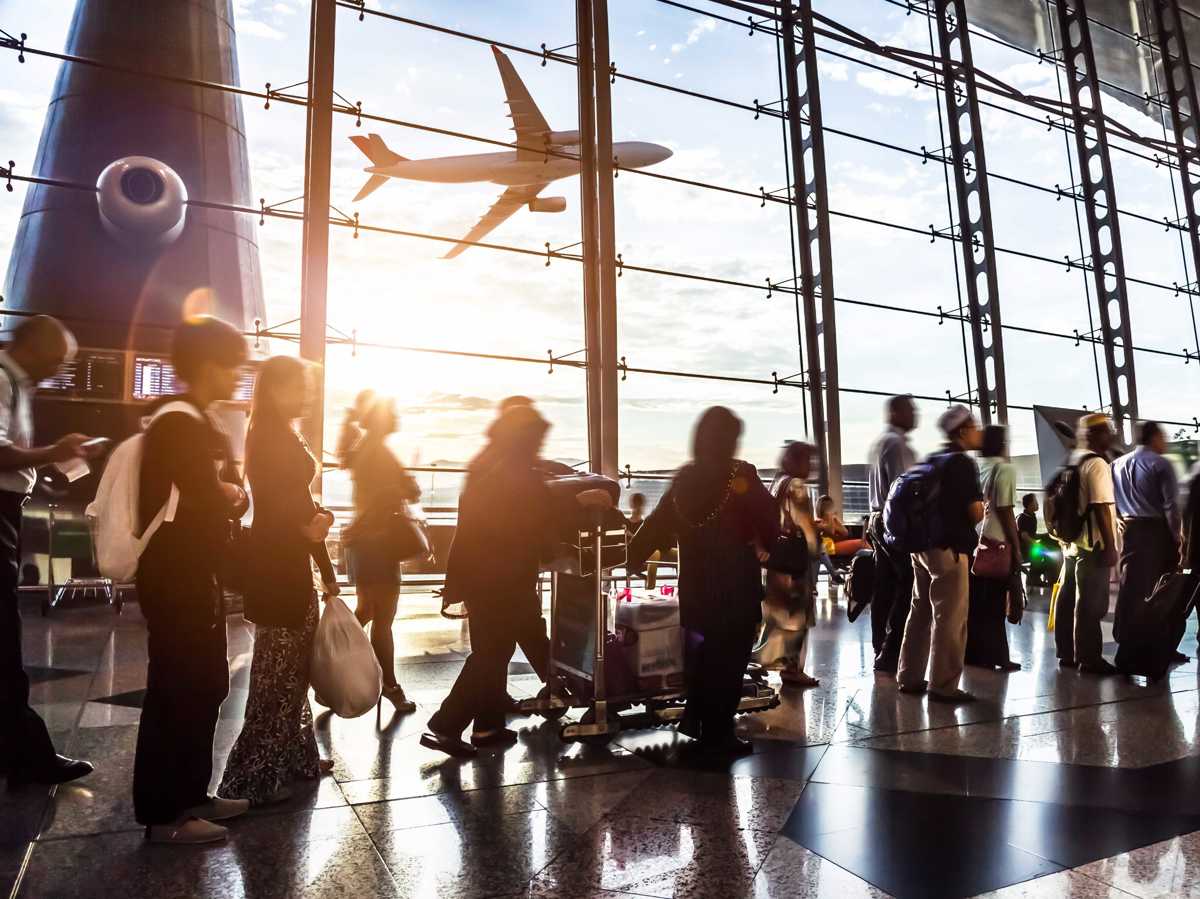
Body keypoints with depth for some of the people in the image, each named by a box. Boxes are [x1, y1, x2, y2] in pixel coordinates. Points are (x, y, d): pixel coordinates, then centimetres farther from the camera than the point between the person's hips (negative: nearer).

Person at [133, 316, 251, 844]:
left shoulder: (200, 424, 15)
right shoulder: (178, 425, -16)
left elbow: (229, 495, 13)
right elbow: (207, 504, -21)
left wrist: (230, 495, -7)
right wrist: (231, 496, -2)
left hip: (196, 575, 10)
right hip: (174, 578, -10)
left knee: (204, 686, 14)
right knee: (175, 690, -1)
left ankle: (190, 794, 26)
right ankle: (162, 814, 11)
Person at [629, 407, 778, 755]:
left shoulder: (685, 477, 3)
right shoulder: (741, 475, -12)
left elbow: (658, 523, 5)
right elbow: (768, 521, -9)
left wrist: (635, 556, 13)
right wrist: (773, 548, 9)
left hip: (697, 580, 6)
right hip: (735, 581, -5)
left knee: (707, 651, 21)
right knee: (730, 657, 5)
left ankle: (696, 718, 27)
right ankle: (718, 733, 12)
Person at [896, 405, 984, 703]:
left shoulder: (931, 460, 13)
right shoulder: (963, 462, -10)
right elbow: (976, 513, -14)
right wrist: (982, 508, 6)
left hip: (922, 544, 8)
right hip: (948, 548, -8)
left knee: (920, 611, 14)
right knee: (949, 617, -2)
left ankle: (909, 677, 21)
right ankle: (943, 685, 2)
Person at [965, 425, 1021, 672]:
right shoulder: (1005, 469, -7)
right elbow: (1005, 512, -13)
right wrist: (1017, 548, -8)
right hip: (997, 543, -6)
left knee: (975, 602, 12)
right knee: (994, 604, 2)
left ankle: (973, 654, 17)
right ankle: (994, 655, 8)